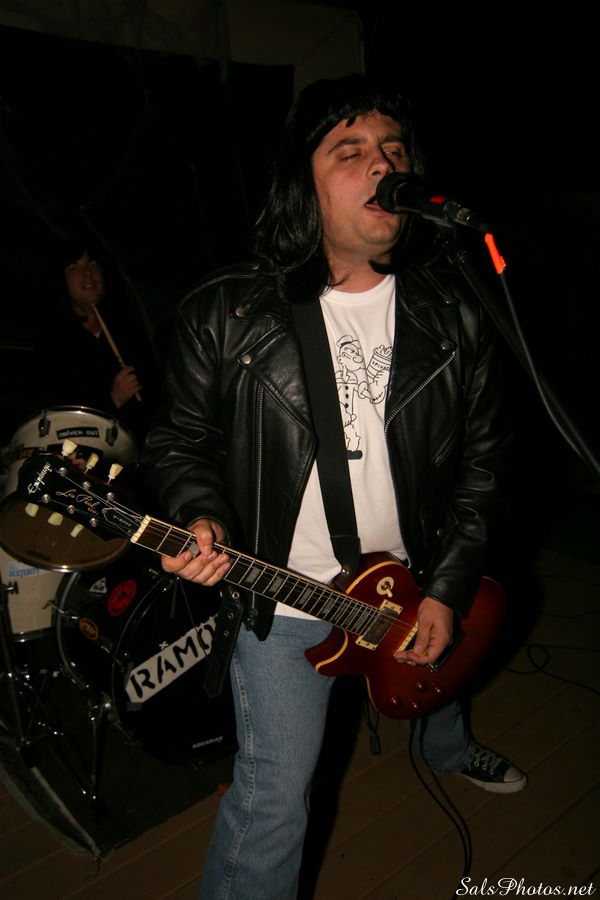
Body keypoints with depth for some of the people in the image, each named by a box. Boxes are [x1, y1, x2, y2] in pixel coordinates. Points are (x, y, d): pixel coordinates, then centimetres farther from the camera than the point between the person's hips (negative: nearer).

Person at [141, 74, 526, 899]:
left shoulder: (454, 314, -7)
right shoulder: (223, 316, -14)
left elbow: (482, 456, -2)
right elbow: (180, 442, -4)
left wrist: (448, 589, -6)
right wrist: (204, 521, -25)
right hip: (282, 601, -3)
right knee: (276, 801, 4)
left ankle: (448, 749, 73)